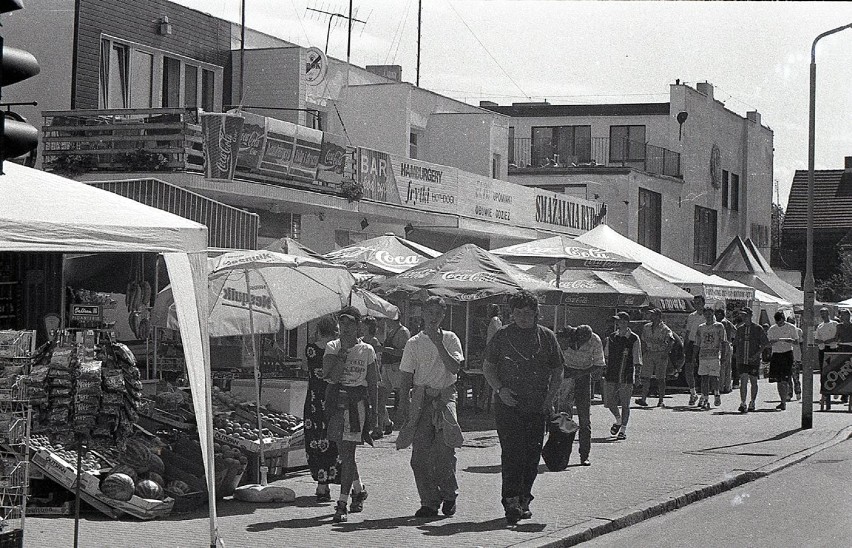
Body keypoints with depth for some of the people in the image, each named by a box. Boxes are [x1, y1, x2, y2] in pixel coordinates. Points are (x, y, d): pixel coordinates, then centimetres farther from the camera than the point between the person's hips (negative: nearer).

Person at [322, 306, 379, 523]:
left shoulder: (366, 350, 3)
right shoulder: (332, 347, 5)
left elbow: (372, 384, 7)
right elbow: (331, 376, -10)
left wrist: (374, 412, 4)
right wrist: (344, 352, -14)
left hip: (358, 401, -3)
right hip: (337, 399, 3)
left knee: (347, 452, -10)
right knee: (344, 452, 11)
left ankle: (342, 504, -10)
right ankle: (358, 489, 36)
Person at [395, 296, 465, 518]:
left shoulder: (450, 339, 7)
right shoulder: (414, 343, 9)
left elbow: (454, 368, -7)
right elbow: (406, 376, 10)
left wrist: (439, 344, -11)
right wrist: (404, 402, 0)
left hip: (445, 398, -1)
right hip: (421, 398, 1)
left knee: (445, 451, -11)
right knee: (420, 455, -4)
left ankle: (449, 495, 10)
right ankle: (429, 502, 3)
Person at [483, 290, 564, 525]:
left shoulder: (546, 337, 7)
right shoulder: (502, 336, 3)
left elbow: (557, 372, 14)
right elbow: (487, 367, 9)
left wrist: (550, 396, -1)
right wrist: (500, 389, -7)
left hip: (538, 408, 2)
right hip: (508, 406, -2)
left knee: (531, 455, 5)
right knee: (512, 452, -13)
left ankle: (523, 500, 18)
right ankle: (511, 501, -18)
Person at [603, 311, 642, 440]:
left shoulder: (634, 339, -4)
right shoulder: (611, 337, 9)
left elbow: (637, 361, -2)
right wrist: (603, 372, 15)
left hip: (626, 377, -4)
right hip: (611, 375, 4)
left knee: (625, 404, 0)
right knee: (609, 402, 3)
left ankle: (623, 430, 11)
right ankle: (618, 420, 31)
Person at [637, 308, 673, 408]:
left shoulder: (664, 329, -6)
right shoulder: (646, 327, 11)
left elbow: (671, 341, -14)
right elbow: (643, 341, 19)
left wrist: (666, 352, -21)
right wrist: (643, 352, 10)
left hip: (660, 354, -4)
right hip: (648, 354, 4)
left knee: (660, 379, 1)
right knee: (645, 377, -4)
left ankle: (661, 400, 7)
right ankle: (643, 399, -7)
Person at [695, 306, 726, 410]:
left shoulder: (719, 326, 4)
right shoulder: (701, 327, 14)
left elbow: (723, 342, 1)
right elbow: (697, 344, 16)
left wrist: (722, 356, -8)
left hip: (715, 356, -3)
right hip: (703, 357, 3)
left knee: (713, 377, -10)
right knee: (704, 378, 0)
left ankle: (717, 394, 13)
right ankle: (705, 399, 2)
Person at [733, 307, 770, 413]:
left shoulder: (758, 329, -2)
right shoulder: (740, 328, 9)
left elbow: (765, 344, -3)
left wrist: (757, 354, -14)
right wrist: (737, 355, 10)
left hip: (754, 360, -2)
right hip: (742, 360, 2)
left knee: (753, 382, 9)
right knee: (743, 381, -11)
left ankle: (752, 403, 24)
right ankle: (743, 404, -18)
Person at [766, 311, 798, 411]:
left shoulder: (791, 328, 1)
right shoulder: (772, 329, 9)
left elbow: (797, 342, 2)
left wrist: (789, 340, -20)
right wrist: (774, 341, -15)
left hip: (787, 354, -4)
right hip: (775, 355, 4)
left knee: (784, 380, -13)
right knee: (778, 380, 6)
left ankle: (784, 402, -12)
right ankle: (783, 401, 16)